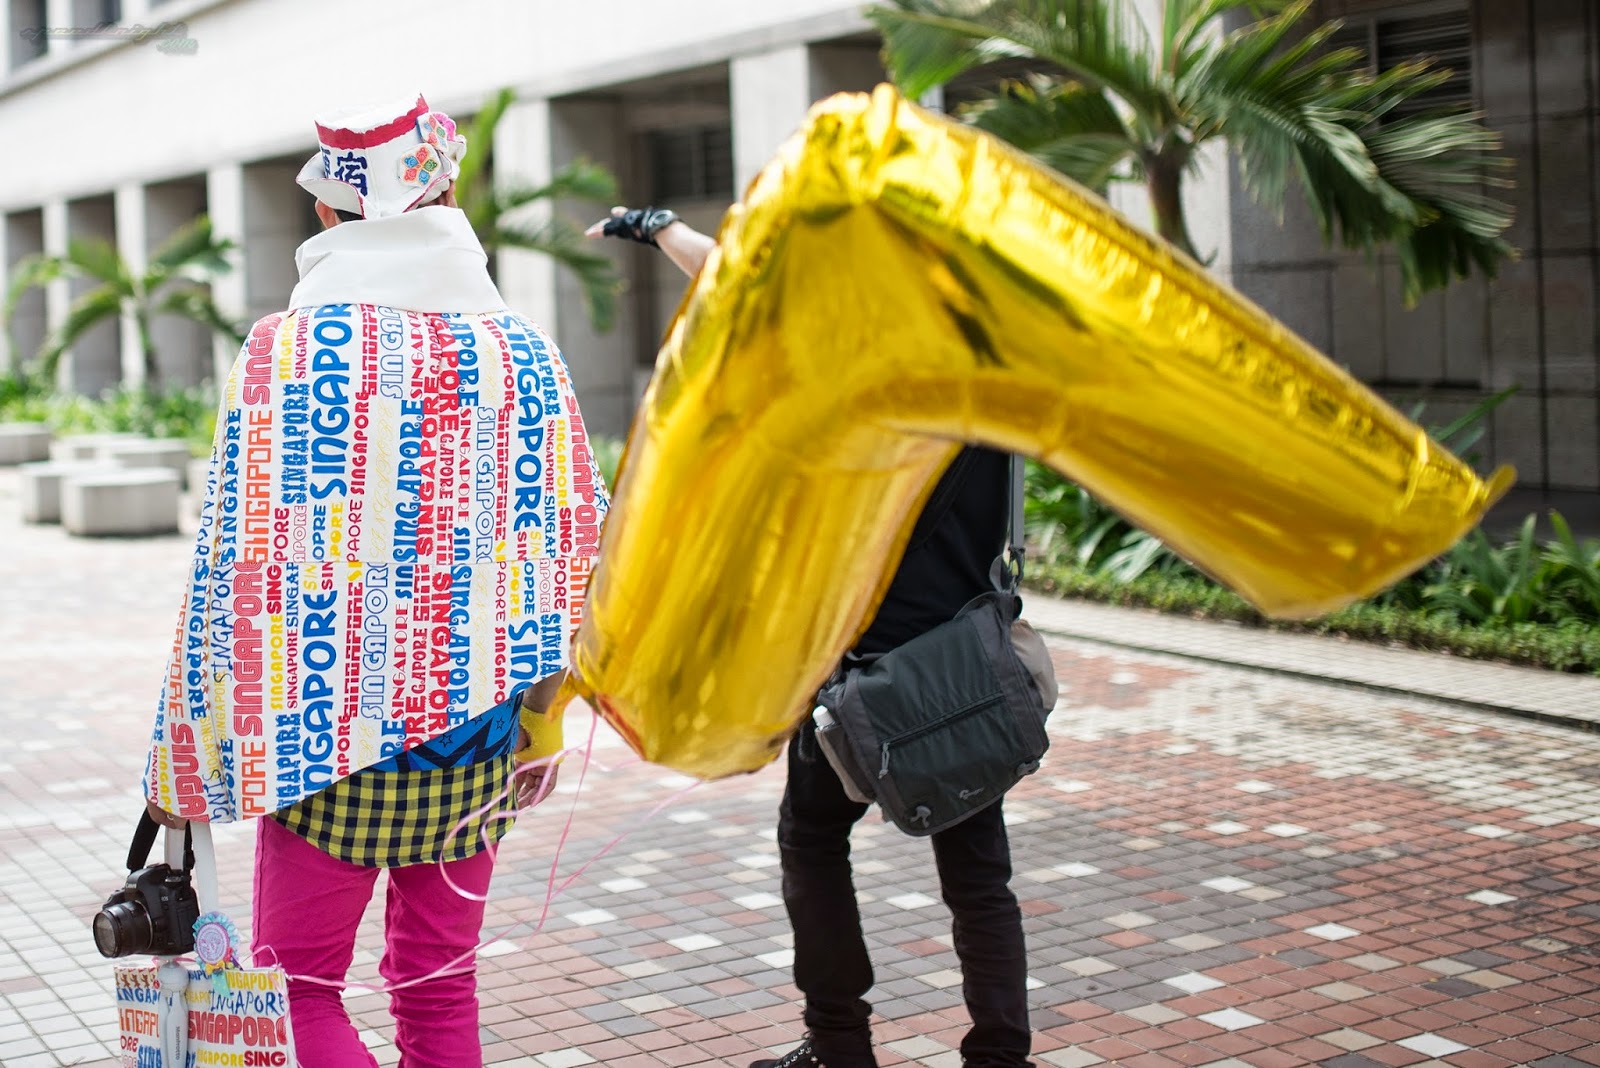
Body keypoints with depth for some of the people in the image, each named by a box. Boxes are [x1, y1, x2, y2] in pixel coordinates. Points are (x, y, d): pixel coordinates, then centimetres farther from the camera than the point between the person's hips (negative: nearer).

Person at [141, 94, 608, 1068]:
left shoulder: (288, 345, -8)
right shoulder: (521, 348, 1)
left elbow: (239, 556, -11)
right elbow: (581, 544, 3)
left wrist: (185, 755, -2)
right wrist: (539, 719, 14)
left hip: (329, 722, -3)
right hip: (477, 733, 3)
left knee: (301, 982, 9)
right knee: (442, 986, 16)